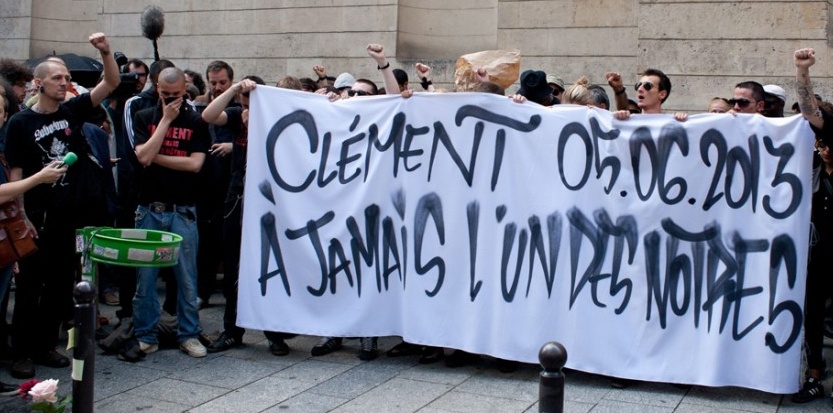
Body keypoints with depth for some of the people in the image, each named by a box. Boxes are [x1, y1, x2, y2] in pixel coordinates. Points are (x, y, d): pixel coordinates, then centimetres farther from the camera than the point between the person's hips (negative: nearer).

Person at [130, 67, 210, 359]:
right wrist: (166, 119, -8)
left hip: (183, 211, -1)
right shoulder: (145, 118, 6)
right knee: (145, 275, 4)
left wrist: (155, 157, -7)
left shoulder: (196, 122, 4)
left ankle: (189, 334, 14)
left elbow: (195, 163, -8)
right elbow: (143, 156, -10)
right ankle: (145, 335, 16)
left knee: (187, 277, 4)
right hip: (149, 209, 1)